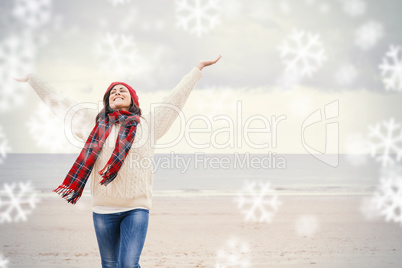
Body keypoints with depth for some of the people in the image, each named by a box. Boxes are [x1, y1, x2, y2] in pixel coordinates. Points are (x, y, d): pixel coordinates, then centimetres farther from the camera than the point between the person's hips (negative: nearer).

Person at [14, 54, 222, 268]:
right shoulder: (93, 123, 12)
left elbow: (176, 98, 16)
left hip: (137, 207, -2)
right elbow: (58, 102, 19)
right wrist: (30, 79, 24)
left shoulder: (148, 124, 10)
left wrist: (198, 69, 20)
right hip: (103, 208, 2)